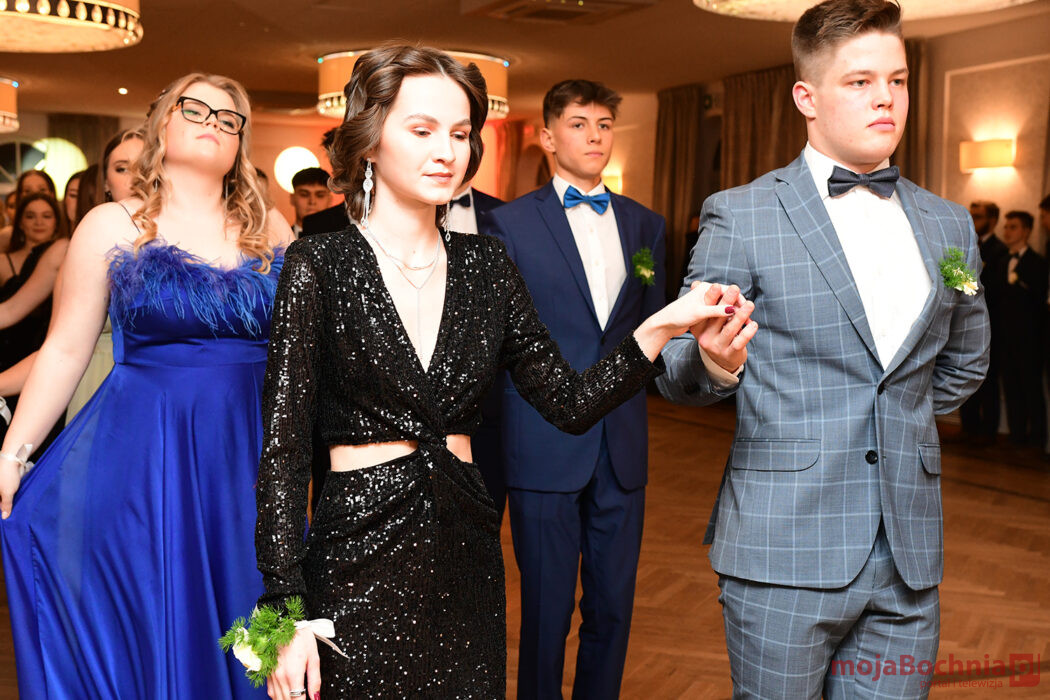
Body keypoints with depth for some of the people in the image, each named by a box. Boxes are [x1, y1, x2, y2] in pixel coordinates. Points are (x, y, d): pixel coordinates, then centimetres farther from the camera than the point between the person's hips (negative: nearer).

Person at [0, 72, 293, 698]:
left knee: (238, 633, 11)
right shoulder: (111, 226, 1)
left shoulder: (271, 229, 7)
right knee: (141, 630, 7)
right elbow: (65, 351, 1)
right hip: (140, 453, -2)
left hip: (249, 456, 3)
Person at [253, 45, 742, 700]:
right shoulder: (320, 265, -8)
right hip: (359, 554, -4)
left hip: (466, 551, 4)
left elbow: (572, 402, 3)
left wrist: (663, 325, -11)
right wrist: (286, 611, -13)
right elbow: (283, 448, -10)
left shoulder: (486, 265, 4)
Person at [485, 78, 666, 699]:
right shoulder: (510, 223, -1)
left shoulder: (647, 225, 12)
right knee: (548, 608, 6)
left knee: (614, 605, 11)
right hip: (544, 449, -4)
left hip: (622, 449, 4)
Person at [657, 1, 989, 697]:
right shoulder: (741, 216, -4)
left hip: (910, 557, 4)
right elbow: (676, 374, -4)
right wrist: (715, 362, -25)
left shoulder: (949, 226, 10)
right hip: (785, 550, -4)